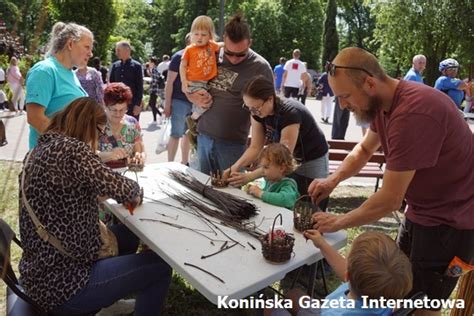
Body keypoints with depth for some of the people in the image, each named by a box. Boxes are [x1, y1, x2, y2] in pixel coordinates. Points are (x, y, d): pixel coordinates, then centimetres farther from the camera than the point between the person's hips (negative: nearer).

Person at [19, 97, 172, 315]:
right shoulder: (70, 148, -22)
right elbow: (123, 190, -20)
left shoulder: (38, 150, 7)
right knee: (160, 266, 2)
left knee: (127, 232, 23)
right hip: (61, 285, -10)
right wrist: (134, 190, 1)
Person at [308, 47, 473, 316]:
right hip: (422, 211, 8)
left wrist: (339, 222, -13)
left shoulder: (413, 113, -32)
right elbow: (364, 149, 14)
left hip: (451, 221, -8)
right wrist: (333, 180, -3)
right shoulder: (383, 102, -2)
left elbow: (389, 200, -27)